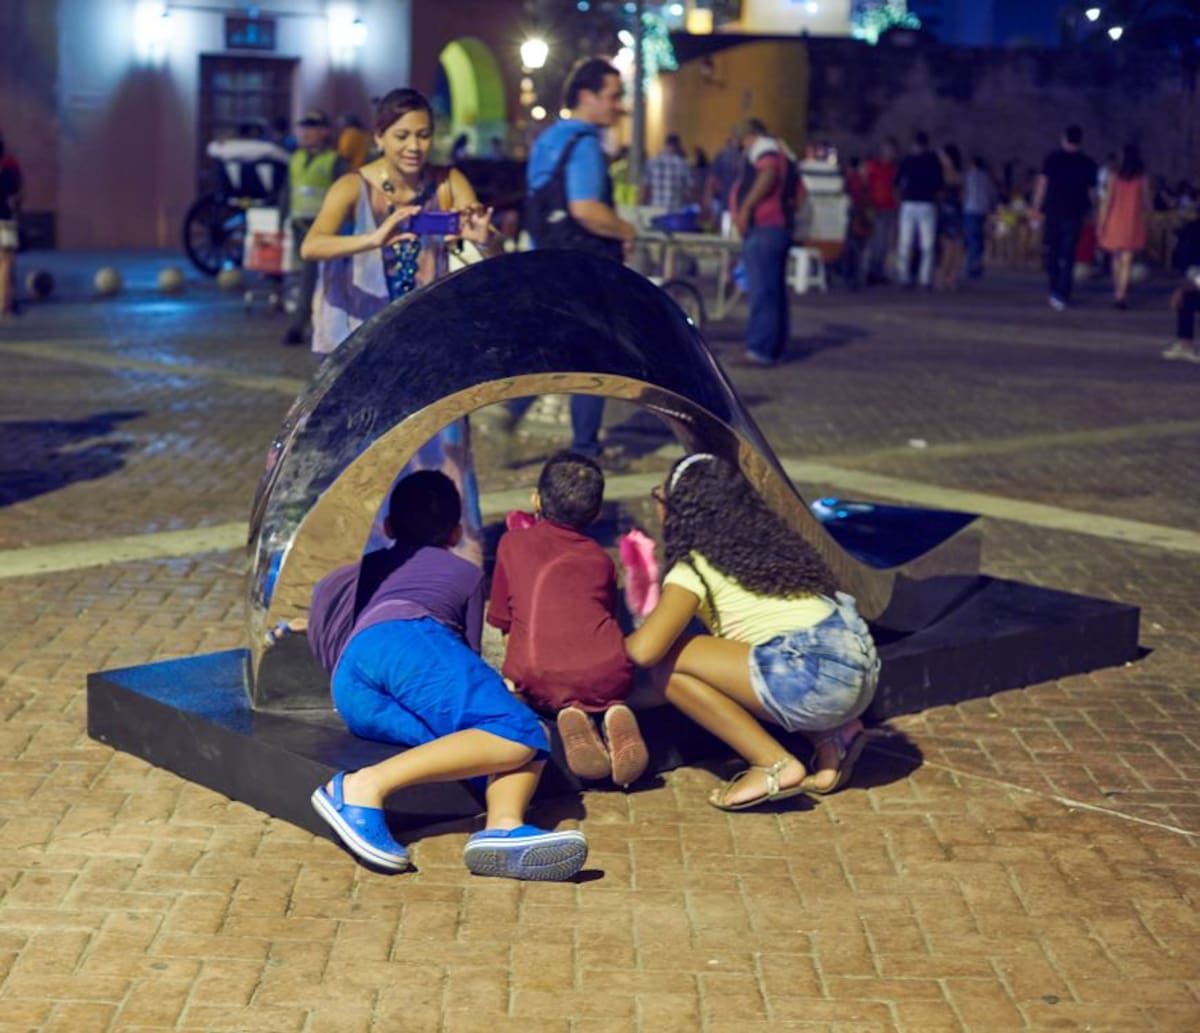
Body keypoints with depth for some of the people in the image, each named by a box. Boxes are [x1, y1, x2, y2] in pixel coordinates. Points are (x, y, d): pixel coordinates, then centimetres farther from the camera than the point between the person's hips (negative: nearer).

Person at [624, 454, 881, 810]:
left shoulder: (695, 569, -2)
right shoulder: (766, 543, 21)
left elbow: (644, 651, -13)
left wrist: (618, 645, 12)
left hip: (819, 678, -9)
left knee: (669, 663, -3)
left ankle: (775, 766, -6)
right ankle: (830, 737, 15)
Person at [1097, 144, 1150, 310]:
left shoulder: (1115, 177, -4)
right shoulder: (1142, 179, -5)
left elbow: (1107, 202, -5)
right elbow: (1146, 204, 0)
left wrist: (1101, 223, 1)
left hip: (1115, 221, 1)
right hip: (1133, 223, -1)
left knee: (1117, 258, 19)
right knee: (1126, 261, -1)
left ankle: (1117, 292, 30)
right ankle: (1121, 295, -12)